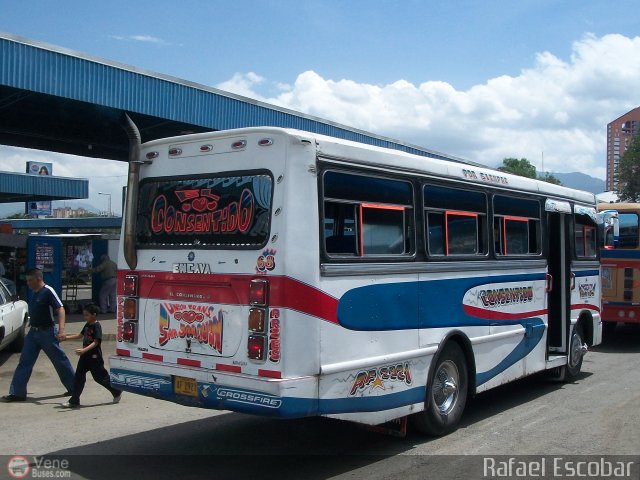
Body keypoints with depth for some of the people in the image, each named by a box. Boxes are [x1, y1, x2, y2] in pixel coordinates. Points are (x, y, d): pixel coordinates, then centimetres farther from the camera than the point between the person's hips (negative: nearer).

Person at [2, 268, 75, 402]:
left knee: (60, 361, 3)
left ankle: (74, 387, 17)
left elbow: (60, 309, -22)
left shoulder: (48, 291, -15)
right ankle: (17, 393, 7)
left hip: (47, 332, -8)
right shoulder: (35, 293, 10)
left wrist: (61, 329, -32)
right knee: (24, 362, 4)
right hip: (33, 332, 8)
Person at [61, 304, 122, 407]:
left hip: (95, 357, -8)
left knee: (100, 377, 2)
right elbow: (80, 335, 23)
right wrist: (66, 337, 20)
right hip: (85, 356, 8)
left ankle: (117, 392, 20)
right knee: (79, 376, 5)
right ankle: (74, 400, 11)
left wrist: (84, 350, -36)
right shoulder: (87, 325, 9)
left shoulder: (97, 326, -17)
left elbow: (96, 342, -25)